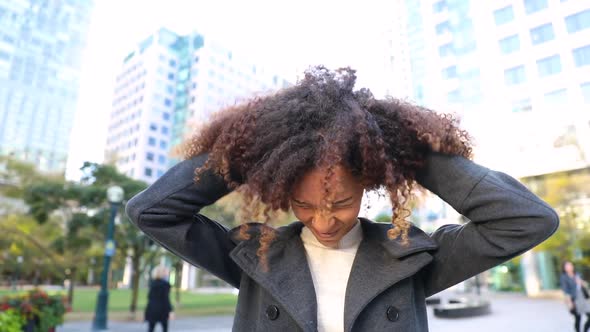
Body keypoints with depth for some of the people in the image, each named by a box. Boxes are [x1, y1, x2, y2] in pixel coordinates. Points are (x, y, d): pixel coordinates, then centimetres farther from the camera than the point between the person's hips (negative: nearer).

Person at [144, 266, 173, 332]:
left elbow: (149, 296, 10)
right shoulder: (165, 284, -12)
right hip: (162, 309, -5)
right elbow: (166, 298, -14)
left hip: (151, 308, 5)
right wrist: (170, 310, -11)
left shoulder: (152, 283, 6)